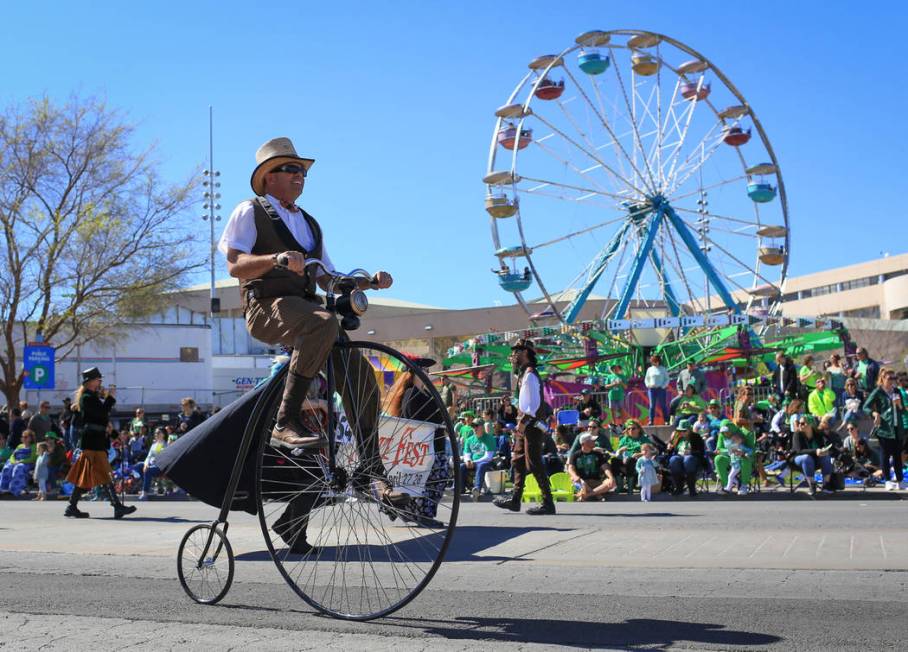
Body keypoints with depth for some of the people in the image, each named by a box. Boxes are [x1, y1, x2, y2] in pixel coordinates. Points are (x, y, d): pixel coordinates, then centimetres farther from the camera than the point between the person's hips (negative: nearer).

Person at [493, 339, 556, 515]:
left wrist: (524, 421, -22)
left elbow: (535, 403, -21)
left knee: (534, 464, -9)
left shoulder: (529, 374, -14)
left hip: (532, 423, -11)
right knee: (517, 461, 14)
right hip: (525, 423, 11)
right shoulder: (524, 373, 17)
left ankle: (548, 503, -7)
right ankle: (515, 499, 21)